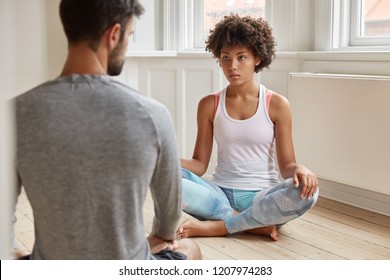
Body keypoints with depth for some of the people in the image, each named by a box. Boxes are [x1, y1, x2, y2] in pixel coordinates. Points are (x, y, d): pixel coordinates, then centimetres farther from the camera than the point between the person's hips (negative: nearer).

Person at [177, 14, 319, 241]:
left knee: (306, 192, -33)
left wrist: (299, 169, -25)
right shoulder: (209, 105, 4)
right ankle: (255, 224, -21)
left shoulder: (277, 105, -1)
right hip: (220, 194, 2)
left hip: (261, 197, -1)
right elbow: (199, 165, 3)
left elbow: (286, 165, 0)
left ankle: (216, 227, -23)